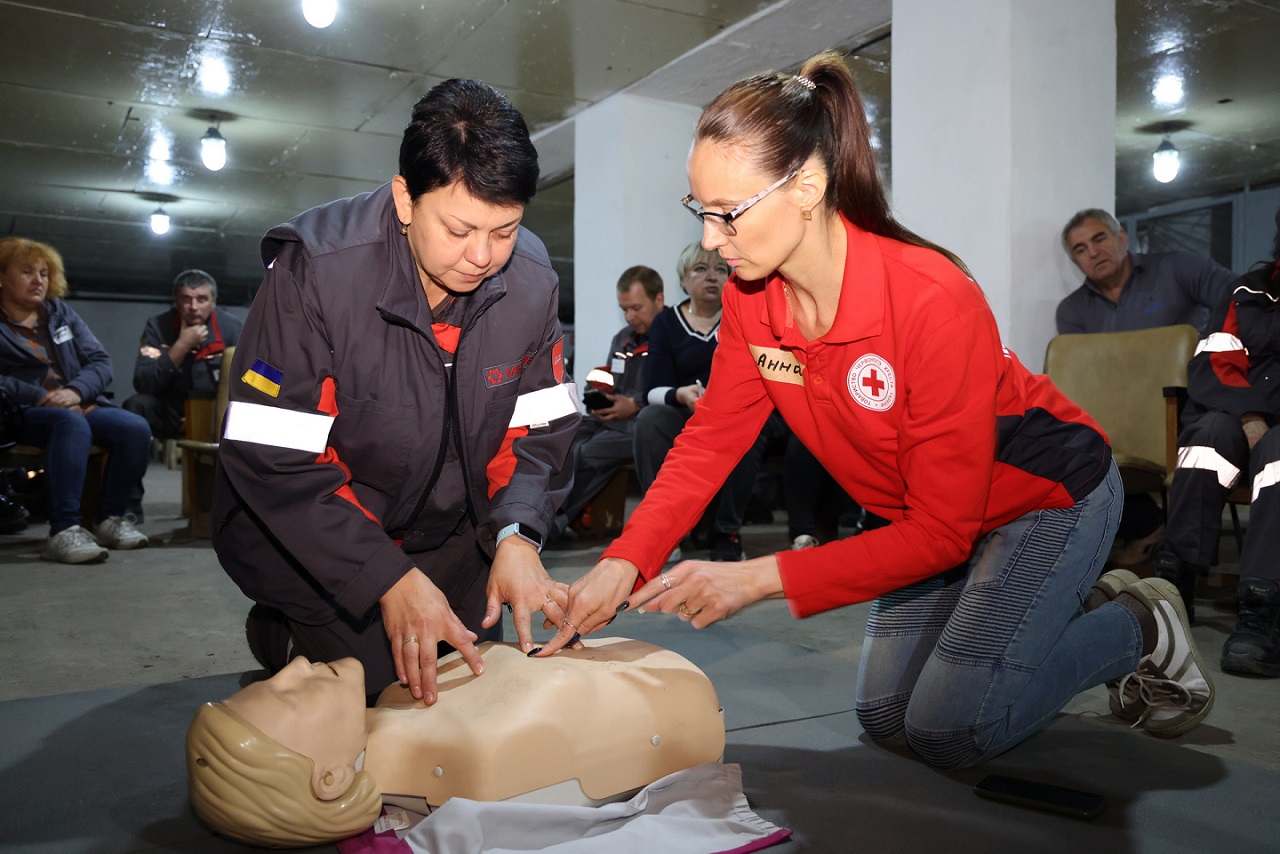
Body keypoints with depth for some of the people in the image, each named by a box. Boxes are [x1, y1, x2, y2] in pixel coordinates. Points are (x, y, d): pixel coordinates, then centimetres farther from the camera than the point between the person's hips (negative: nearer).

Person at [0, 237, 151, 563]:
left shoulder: (61, 312, 19)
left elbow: (101, 362, 10)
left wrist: (75, 391, -10)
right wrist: (42, 397, -19)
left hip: (80, 405, 5)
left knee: (136, 428, -25)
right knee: (72, 423, -38)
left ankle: (112, 518, -13)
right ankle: (64, 530, -42)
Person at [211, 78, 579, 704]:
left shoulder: (531, 279, -12)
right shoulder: (316, 270, -26)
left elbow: (539, 428, -5)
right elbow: (271, 460, -26)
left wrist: (517, 533, -24)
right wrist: (390, 579, -32)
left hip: (446, 530, 5)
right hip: (305, 534, -4)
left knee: (479, 663, 2)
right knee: (377, 672, -15)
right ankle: (279, 634, 15)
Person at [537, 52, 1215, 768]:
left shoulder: (934, 301, -36)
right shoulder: (750, 298, -17)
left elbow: (941, 533, -32)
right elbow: (710, 440, -11)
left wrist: (759, 579, -36)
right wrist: (623, 563, -25)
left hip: (1050, 494, -6)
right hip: (929, 513, 7)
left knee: (949, 732, -10)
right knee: (885, 717, 9)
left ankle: (1141, 628, 14)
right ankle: (1074, 607, 28)